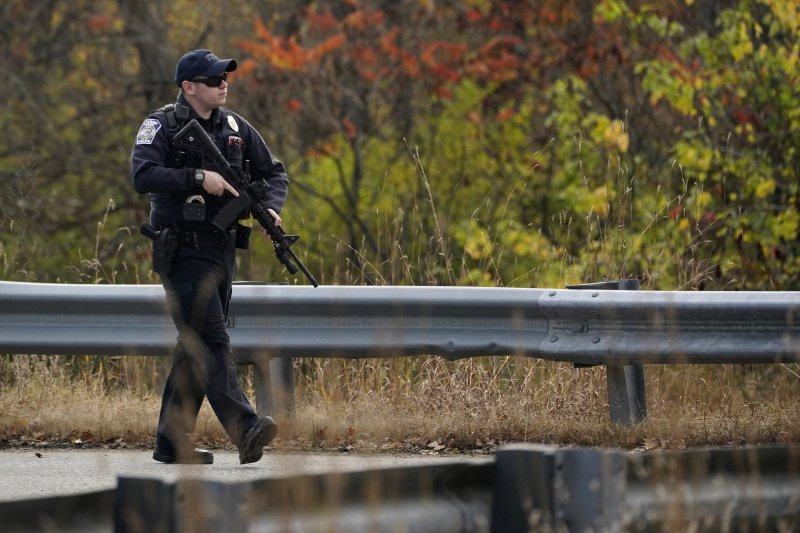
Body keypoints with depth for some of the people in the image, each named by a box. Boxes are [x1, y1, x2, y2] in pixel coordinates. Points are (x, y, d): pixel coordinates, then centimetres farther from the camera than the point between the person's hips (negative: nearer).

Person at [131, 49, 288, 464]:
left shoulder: (235, 127, 11)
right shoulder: (162, 126, -6)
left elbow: (273, 172, 18)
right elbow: (142, 176, -21)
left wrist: (270, 207, -2)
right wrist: (198, 177, -25)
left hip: (222, 250, 7)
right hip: (183, 253, -7)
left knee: (195, 346, 9)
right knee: (211, 340, -16)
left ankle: (171, 440, 15)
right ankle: (245, 432, -29)